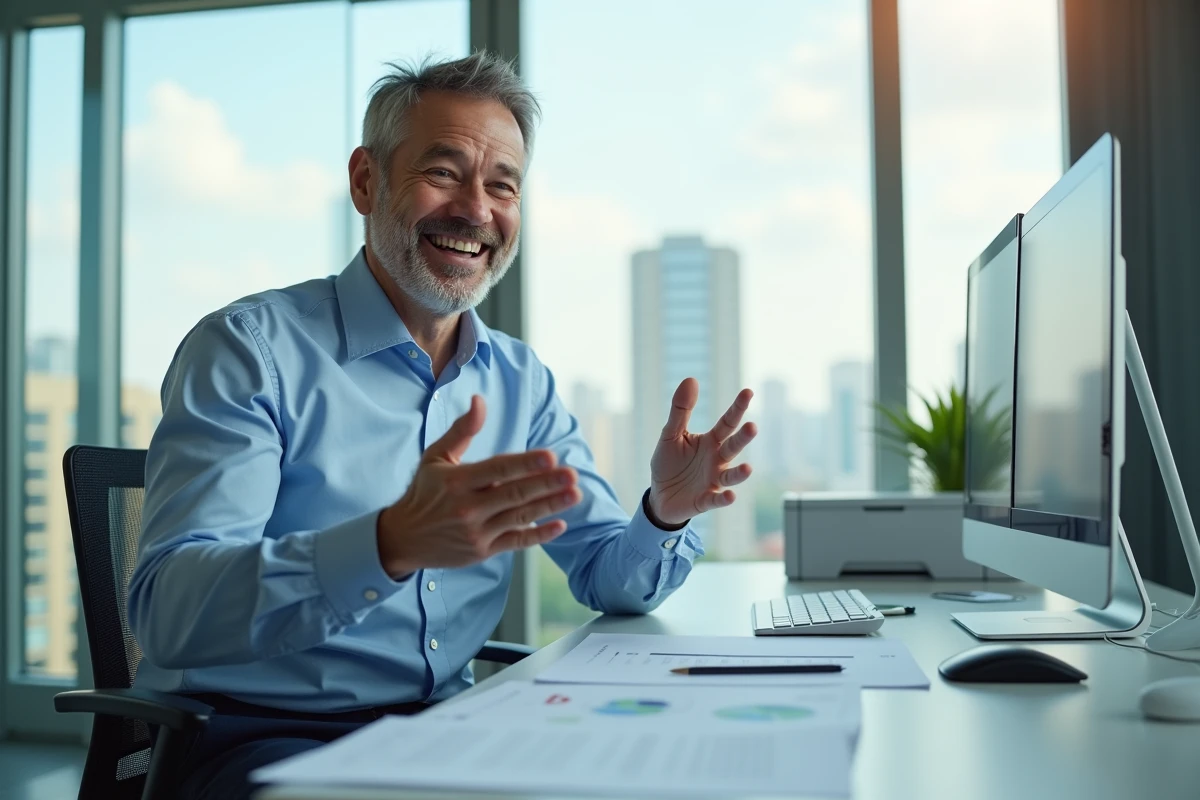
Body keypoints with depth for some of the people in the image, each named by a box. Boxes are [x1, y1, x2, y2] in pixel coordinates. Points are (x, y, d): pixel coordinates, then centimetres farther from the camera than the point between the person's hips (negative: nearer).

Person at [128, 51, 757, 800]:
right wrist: (391, 545, -39)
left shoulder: (523, 381, 7)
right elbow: (167, 612, -22)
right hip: (258, 733, -5)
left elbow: (607, 576, 9)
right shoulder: (250, 350, -11)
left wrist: (665, 513, -14)